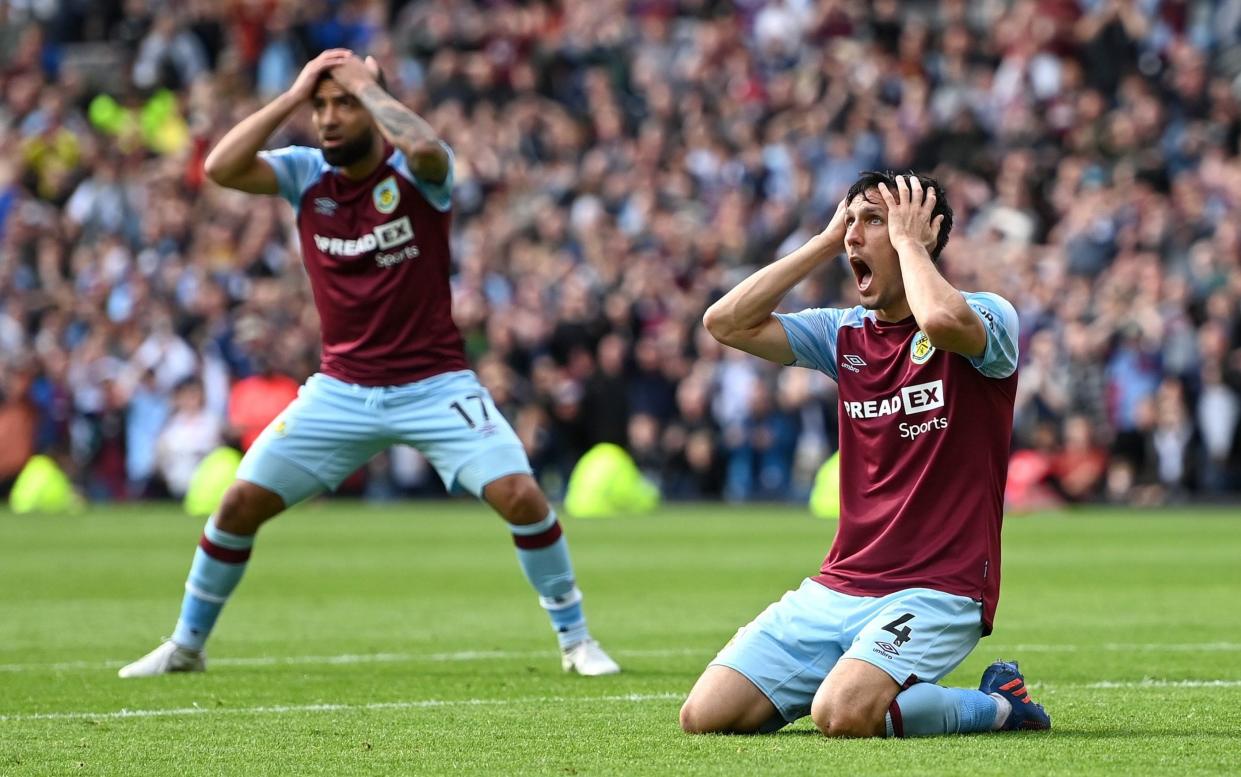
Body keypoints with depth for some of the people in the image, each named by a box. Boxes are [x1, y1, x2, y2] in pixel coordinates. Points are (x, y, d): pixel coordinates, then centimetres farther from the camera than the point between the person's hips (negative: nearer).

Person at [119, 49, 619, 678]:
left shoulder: (415, 171, -11)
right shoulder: (305, 175, -1)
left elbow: (425, 147, -36)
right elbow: (220, 168, -16)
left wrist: (365, 82, -22)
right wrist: (293, 95, -16)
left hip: (435, 385, -3)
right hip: (341, 389, 3)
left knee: (521, 496, -18)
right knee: (240, 504, -3)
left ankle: (575, 640, 1)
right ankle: (185, 645, 16)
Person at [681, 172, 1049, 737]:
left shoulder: (986, 316, -5)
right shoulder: (845, 334, 12)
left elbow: (943, 320, -30)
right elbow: (726, 323, 5)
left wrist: (908, 242, -11)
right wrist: (825, 242, 5)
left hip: (936, 591, -7)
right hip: (837, 586, 7)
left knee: (842, 716, -31)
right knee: (704, 716, -6)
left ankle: (997, 705, -4)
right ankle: (858, 676, 17)